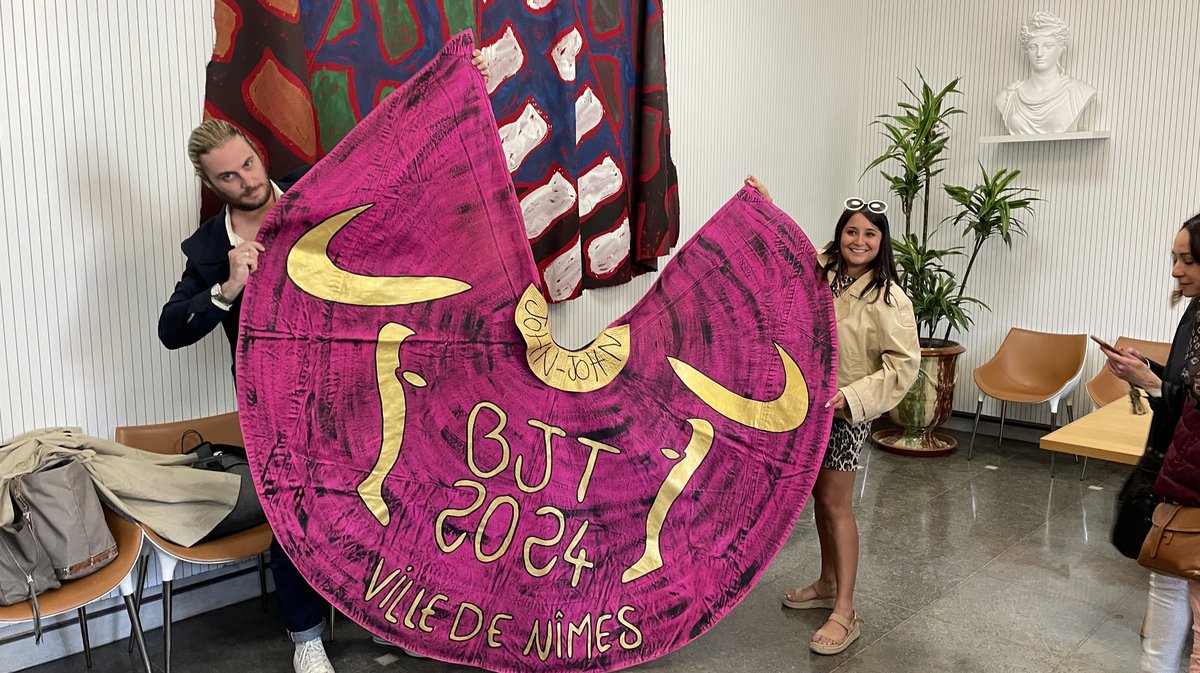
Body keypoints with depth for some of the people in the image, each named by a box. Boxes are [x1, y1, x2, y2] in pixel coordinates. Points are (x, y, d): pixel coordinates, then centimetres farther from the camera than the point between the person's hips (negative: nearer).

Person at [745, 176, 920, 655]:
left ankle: (845, 613, 7)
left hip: (847, 410, -6)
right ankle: (828, 583, 34)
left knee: (835, 504, -3)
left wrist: (851, 396, -27)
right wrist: (765, 202, 12)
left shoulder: (889, 300, -18)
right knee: (819, 495, 17)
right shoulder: (822, 270, 0)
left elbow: (904, 365, -20)